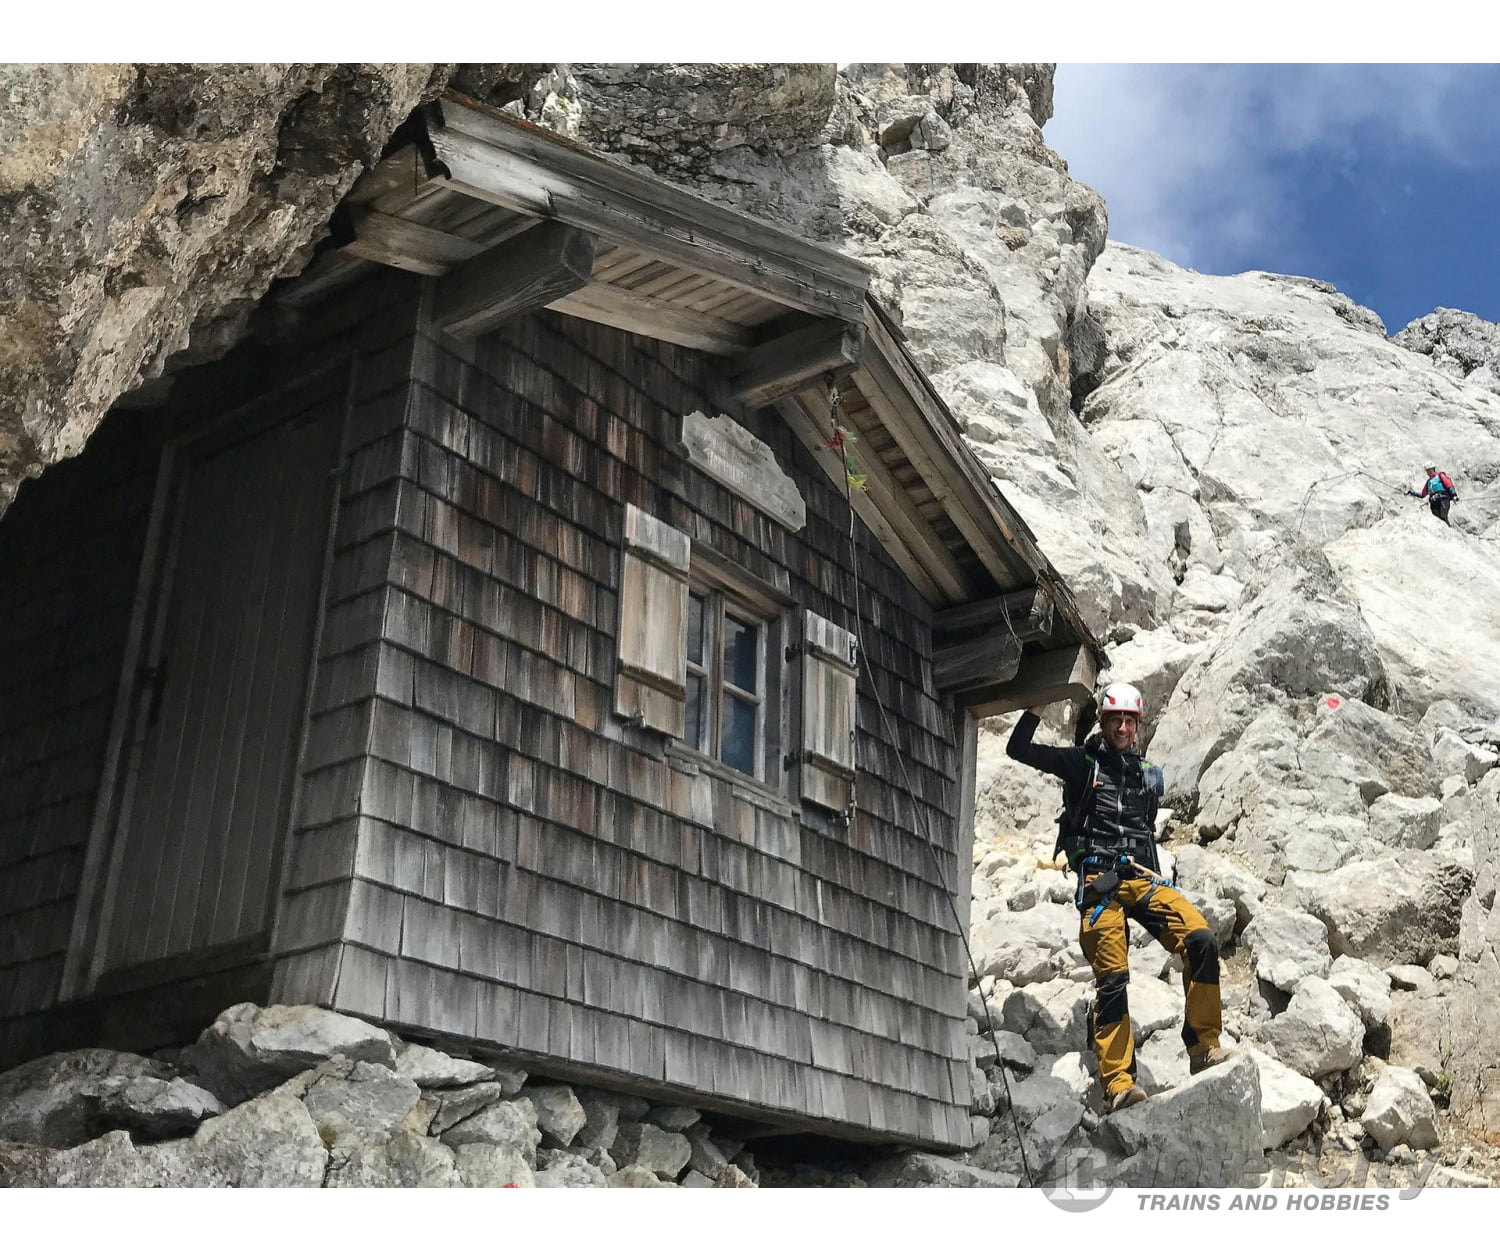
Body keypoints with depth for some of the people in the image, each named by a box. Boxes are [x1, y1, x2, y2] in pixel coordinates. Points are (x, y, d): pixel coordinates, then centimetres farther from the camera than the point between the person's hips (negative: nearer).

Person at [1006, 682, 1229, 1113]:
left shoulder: (1147, 776, 21)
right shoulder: (1082, 763, 8)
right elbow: (1018, 749, 2)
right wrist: (1039, 706, -6)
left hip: (1141, 879, 4)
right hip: (1099, 882, -4)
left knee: (1201, 938, -18)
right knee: (1112, 979, -11)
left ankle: (1204, 1047, -10)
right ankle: (1117, 1082, -9)